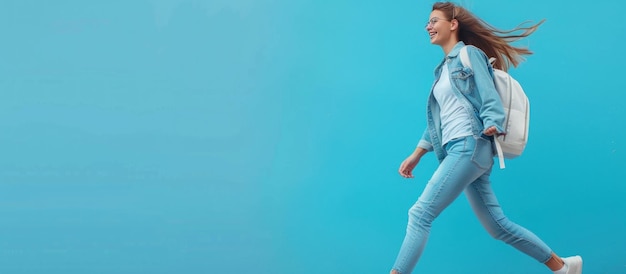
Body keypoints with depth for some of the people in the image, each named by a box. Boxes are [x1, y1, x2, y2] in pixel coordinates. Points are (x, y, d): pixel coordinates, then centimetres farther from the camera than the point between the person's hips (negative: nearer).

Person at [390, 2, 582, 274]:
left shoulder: (470, 54, -1)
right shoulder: (444, 68, 23)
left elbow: (490, 98, -10)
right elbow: (439, 120, 24)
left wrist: (492, 126, -27)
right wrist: (416, 155, 20)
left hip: (469, 147, -9)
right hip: (458, 151, 9)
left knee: (420, 213, -15)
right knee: (497, 225, 10)